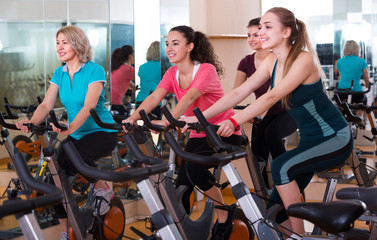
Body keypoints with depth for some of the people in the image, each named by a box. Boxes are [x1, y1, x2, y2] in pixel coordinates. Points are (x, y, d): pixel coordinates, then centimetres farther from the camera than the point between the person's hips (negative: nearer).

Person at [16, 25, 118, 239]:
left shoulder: (94, 71, -14)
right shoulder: (59, 74, 5)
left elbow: (89, 106, -26)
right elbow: (46, 105, -4)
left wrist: (70, 127, -43)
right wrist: (31, 122, -25)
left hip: (103, 131, -6)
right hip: (76, 134, 6)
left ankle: (104, 190, -5)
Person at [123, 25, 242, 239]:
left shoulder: (206, 69, -18)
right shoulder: (172, 73, 0)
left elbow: (190, 97, -35)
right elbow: (154, 97, -15)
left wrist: (167, 121, -51)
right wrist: (133, 118, -33)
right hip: (198, 135, 7)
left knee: (194, 167, -29)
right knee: (182, 185, -4)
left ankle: (224, 215, -8)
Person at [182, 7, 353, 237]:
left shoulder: (304, 60, -22)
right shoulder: (272, 62, 0)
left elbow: (272, 96, -34)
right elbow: (238, 93, -5)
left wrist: (234, 121, -43)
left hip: (336, 139, -8)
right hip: (310, 140, 8)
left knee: (281, 167, -28)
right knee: (277, 207, 2)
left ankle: (299, 234, -14)